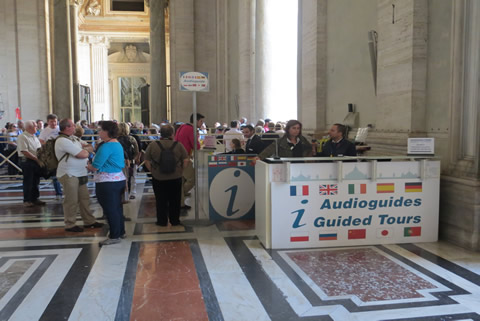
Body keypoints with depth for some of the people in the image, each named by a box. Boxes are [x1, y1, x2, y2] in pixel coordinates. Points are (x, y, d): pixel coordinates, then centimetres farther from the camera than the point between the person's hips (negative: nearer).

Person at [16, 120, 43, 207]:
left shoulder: (34, 137, 15)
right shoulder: (23, 137, -12)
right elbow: (24, 151, -20)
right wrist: (36, 159, -18)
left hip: (36, 161, 8)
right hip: (27, 161, -8)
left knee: (36, 181, 12)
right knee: (28, 182, -1)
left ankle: (34, 198, 21)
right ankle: (27, 200, 9)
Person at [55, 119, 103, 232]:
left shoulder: (74, 138, 13)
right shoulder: (62, 141, -18)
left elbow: (90, 147, 16)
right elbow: (82, 154, -20)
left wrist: (85, 150, -6)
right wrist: (87, 151, 1)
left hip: (80, 174, 9)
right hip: (69, 175, -9)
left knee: (85, 198, 14)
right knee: (71, 201, 1)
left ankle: (89, 221, 25)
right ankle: (70, 225, 13)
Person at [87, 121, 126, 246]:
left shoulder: (106, 146, -19)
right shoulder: (117, 144, 12)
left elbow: (95, 166, -20)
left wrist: (87, 166, 3)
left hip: (107, 183, -10)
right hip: (119, 179, 10)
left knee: (110, 209, -1)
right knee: (117, 207, 18)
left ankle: (115, 236, 7)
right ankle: (121, 232, 28)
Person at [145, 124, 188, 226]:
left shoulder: (152, 146, -6)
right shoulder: (178, 145, -7)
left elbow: (147, 162, -4)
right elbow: (186, 160, -6)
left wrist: (153, 171, 7)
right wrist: (180, 170, 6)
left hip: (158, 178, 0)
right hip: (176, 178, 0)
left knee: (161, 200, 11)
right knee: (175, 200, 12)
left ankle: (162, 221, 17)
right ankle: (175, 221, 20)